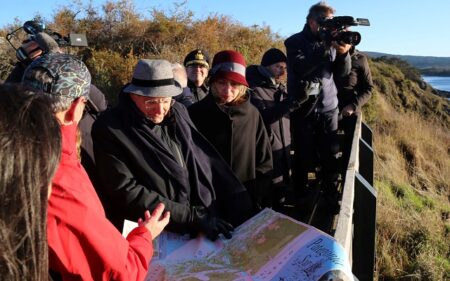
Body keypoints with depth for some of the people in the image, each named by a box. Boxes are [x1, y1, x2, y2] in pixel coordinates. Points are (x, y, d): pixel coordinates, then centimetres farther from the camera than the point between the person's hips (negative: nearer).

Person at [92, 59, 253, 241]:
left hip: (210, 221, 4)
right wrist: (193, 217, -16)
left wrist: (241, 206, 1)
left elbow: (208, 161, 9)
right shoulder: (110, 129, -8)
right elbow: (127, 192, -13)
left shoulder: (178, 112, 8)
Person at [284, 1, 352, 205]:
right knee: (304, 157, 2)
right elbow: (300, 68, -21)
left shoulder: (331, 40, 8)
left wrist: (343, 53, -16)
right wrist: (326, 47, -26)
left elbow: (342, 73, 3)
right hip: (303, 108, -3)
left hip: (328, 107, 4)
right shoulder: (295, 42, -4)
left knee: (331, 155, 5)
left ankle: (332, 199, 20)